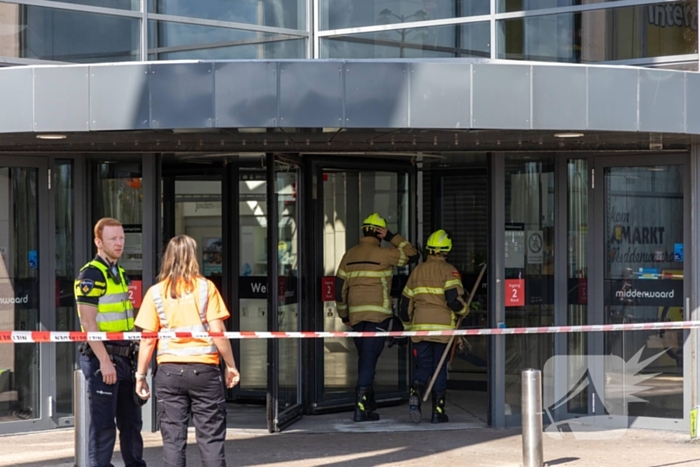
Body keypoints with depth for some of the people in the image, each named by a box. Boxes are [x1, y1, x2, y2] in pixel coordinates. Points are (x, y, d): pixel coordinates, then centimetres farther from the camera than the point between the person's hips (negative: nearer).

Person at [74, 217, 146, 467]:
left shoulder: (120, 273, 16)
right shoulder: (91, 275, -11)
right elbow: (88, 322, -18)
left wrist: (134, 355, 17)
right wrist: (104, 361, -22)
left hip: (124, 357, 9)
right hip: (102, 358, -9)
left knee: (131, 420, 15)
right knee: (103, 424, -4)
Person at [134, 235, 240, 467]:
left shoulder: (156, 292, 2)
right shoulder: (205, 287, -1)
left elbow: (148, 339, 0)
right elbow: (218, 332, -6)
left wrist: (140, 375, 7)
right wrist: (231, 365, 3)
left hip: (169, 370, 1)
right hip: (204, 369, -1)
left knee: (173, 439, 5)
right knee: (211, 438, 3)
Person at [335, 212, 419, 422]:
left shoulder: (349, 255, 10)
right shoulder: (383, 254, -7)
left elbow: (339, 288, 11)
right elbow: (412, 256, 0)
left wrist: (344, 315, 21)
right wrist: (392, 237, 2)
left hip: (356, 314, 5)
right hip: (378, 313, -5)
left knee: (365, 357, 16)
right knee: (369, 357, -7)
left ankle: (368, 404, 20)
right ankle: (361, 407, -12)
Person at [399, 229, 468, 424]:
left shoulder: (417, 271, 11)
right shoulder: (449, 271, -5)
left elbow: (405, 305, 14)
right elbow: (453, 298, -18)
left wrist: (409, 326, 28)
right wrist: (464, 310, 2)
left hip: (420, 328, 3)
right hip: (443, 327, -3)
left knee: (423, 367, 9)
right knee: (440, 369, 6)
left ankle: (415, 393, -20)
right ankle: (438, 411, 7)